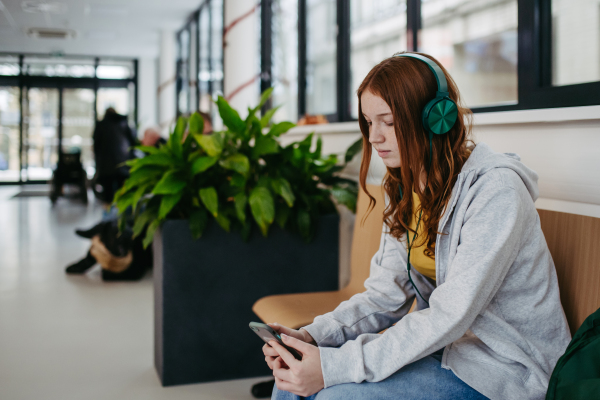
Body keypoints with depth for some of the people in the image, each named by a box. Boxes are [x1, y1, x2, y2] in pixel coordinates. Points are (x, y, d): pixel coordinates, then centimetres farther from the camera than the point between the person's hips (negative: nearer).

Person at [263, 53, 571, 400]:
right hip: (444, 345, 7)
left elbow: (451, 315, -27)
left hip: (504, 368, -6)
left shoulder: (495, 190, -22)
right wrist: (312, 336, -13)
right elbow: (385, 296, 3)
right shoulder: (406, 190, 4)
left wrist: (335, 366, -30)